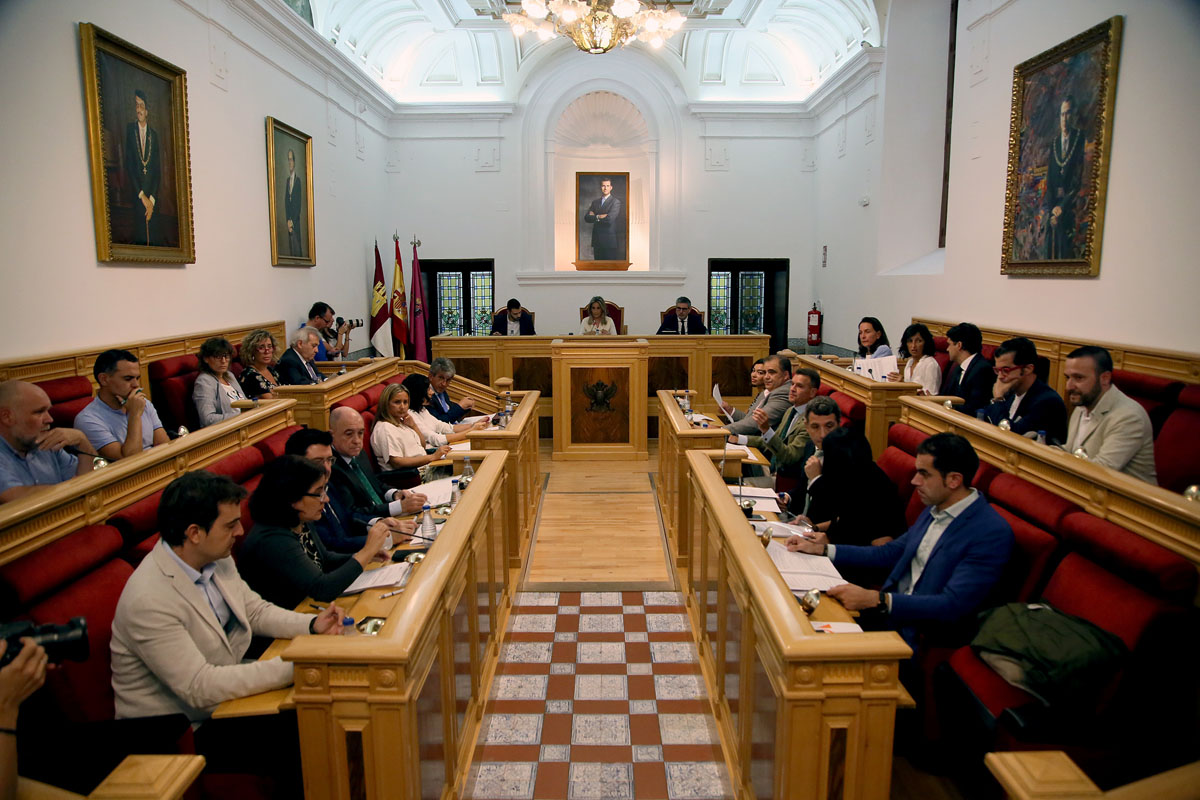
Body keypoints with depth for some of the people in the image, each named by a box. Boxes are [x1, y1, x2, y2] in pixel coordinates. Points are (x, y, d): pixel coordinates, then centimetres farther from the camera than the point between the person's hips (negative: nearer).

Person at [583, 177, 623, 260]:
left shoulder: (616, 202, -3)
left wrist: (595, 217, -3)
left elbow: (610, 218, -17)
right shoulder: (595, 202, 15)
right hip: (597, 241, 5)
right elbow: (586, 218, 5)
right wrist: (598, 217, -10)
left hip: (610, 241, -5)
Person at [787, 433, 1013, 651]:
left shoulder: (992, 533, -18)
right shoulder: (935, 508, 9)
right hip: (887, 611, 8)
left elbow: (952, 606, -24)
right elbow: (889, 553, 17)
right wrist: (824, 549, 10)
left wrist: (875, 600, -32)